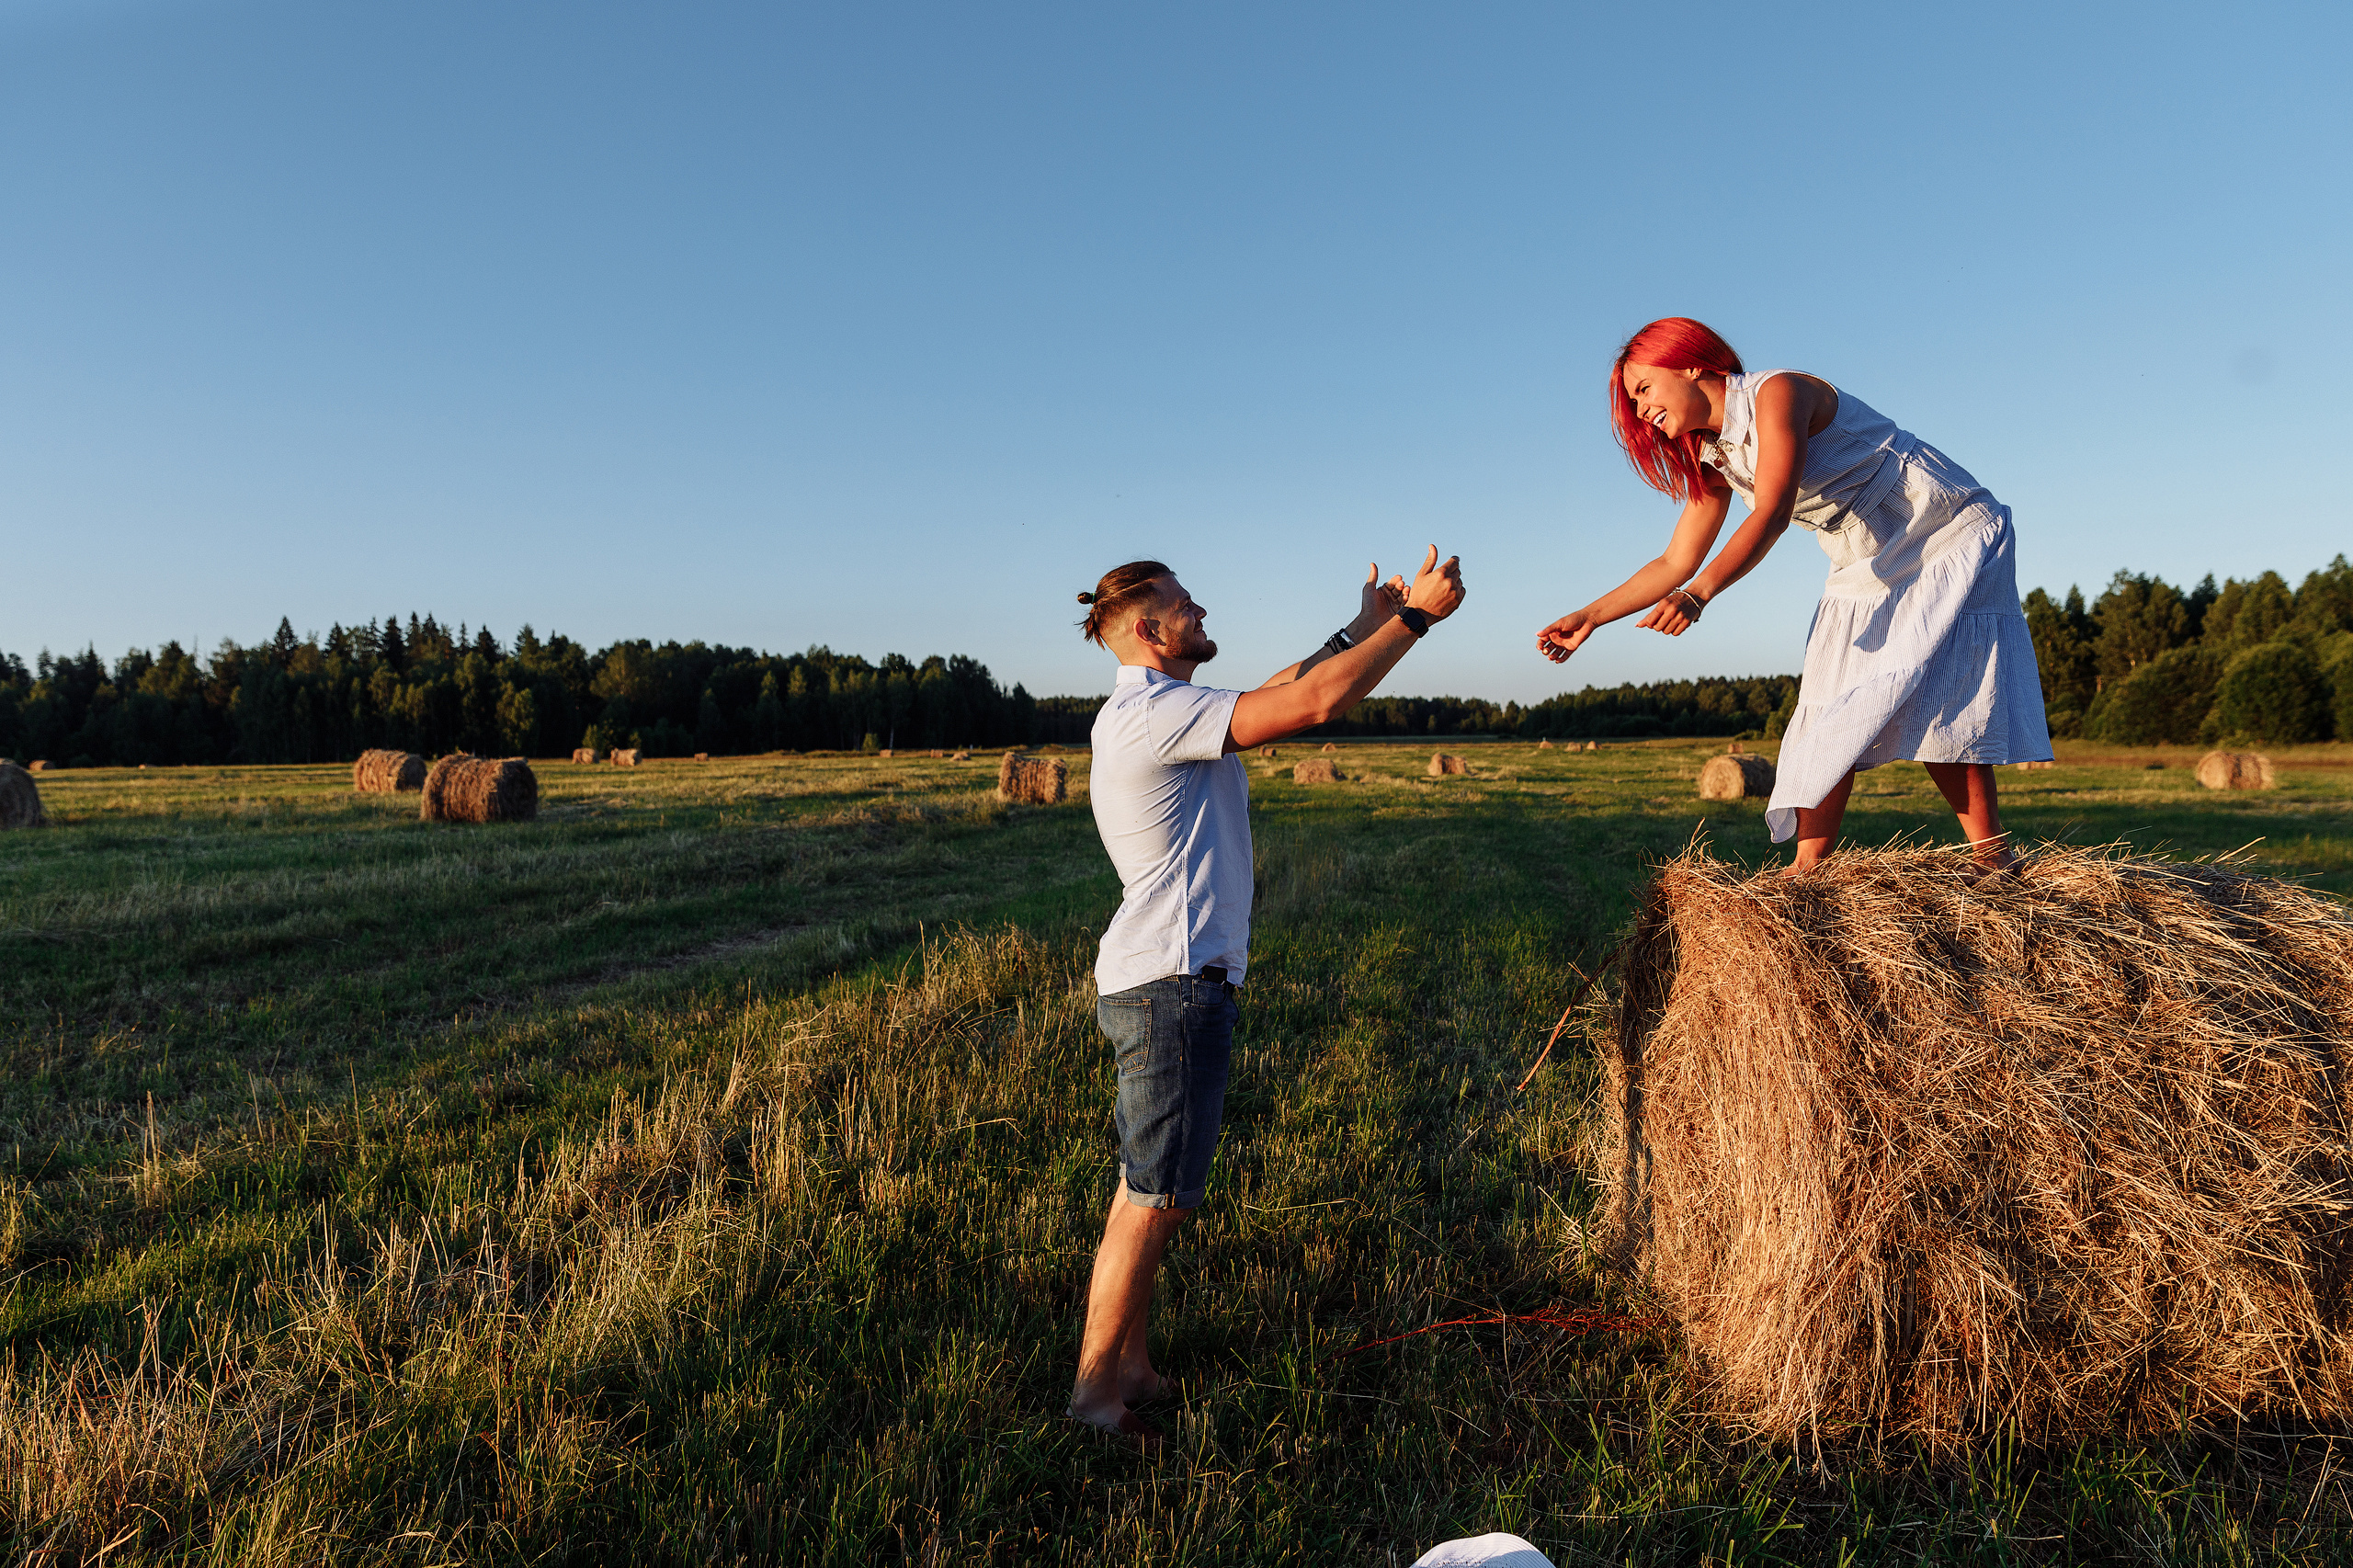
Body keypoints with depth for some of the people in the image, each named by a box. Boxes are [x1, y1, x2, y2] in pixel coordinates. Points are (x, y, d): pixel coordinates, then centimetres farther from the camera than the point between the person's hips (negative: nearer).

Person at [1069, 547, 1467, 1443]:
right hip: (1172, 984, -10)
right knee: (1156, 1195, -1)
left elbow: (1279, 694, 22)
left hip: (1154, 985, 10)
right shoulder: (1152, 713, -16)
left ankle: (1130, 1364, 27)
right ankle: (1096, 1382, 12)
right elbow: (1314, 705, -20)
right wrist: (1414, 618, -9)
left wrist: (1361, 629, 20)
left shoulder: (1154, 714, 17)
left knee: (1148, 1189, 16)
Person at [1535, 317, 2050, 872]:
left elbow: (1771, 514, -32)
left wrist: (1699, 593, -44)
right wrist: (1589, 617, 1)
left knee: (1929, 701, -16)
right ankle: (1808, 869, -4)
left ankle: (1994, 860, -9)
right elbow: (1675, 563, 6)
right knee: (1832, 710, -3)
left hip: (1949, 535, -7)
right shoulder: (1714, 461, 5)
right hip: (1869, 571, 7)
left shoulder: (1778, 391, -19)